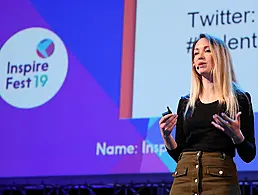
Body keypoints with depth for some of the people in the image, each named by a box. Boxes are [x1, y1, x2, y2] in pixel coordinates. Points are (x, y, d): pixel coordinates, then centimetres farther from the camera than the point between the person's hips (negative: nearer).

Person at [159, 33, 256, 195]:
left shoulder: (239, 99, 4)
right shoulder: (185, 103, 13)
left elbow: (249, 156, 2)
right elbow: (178, 154, 14)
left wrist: (237, 136, -16)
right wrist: (166, 136, -4)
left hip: (220, 180, -3)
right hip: (184, 181, 3)